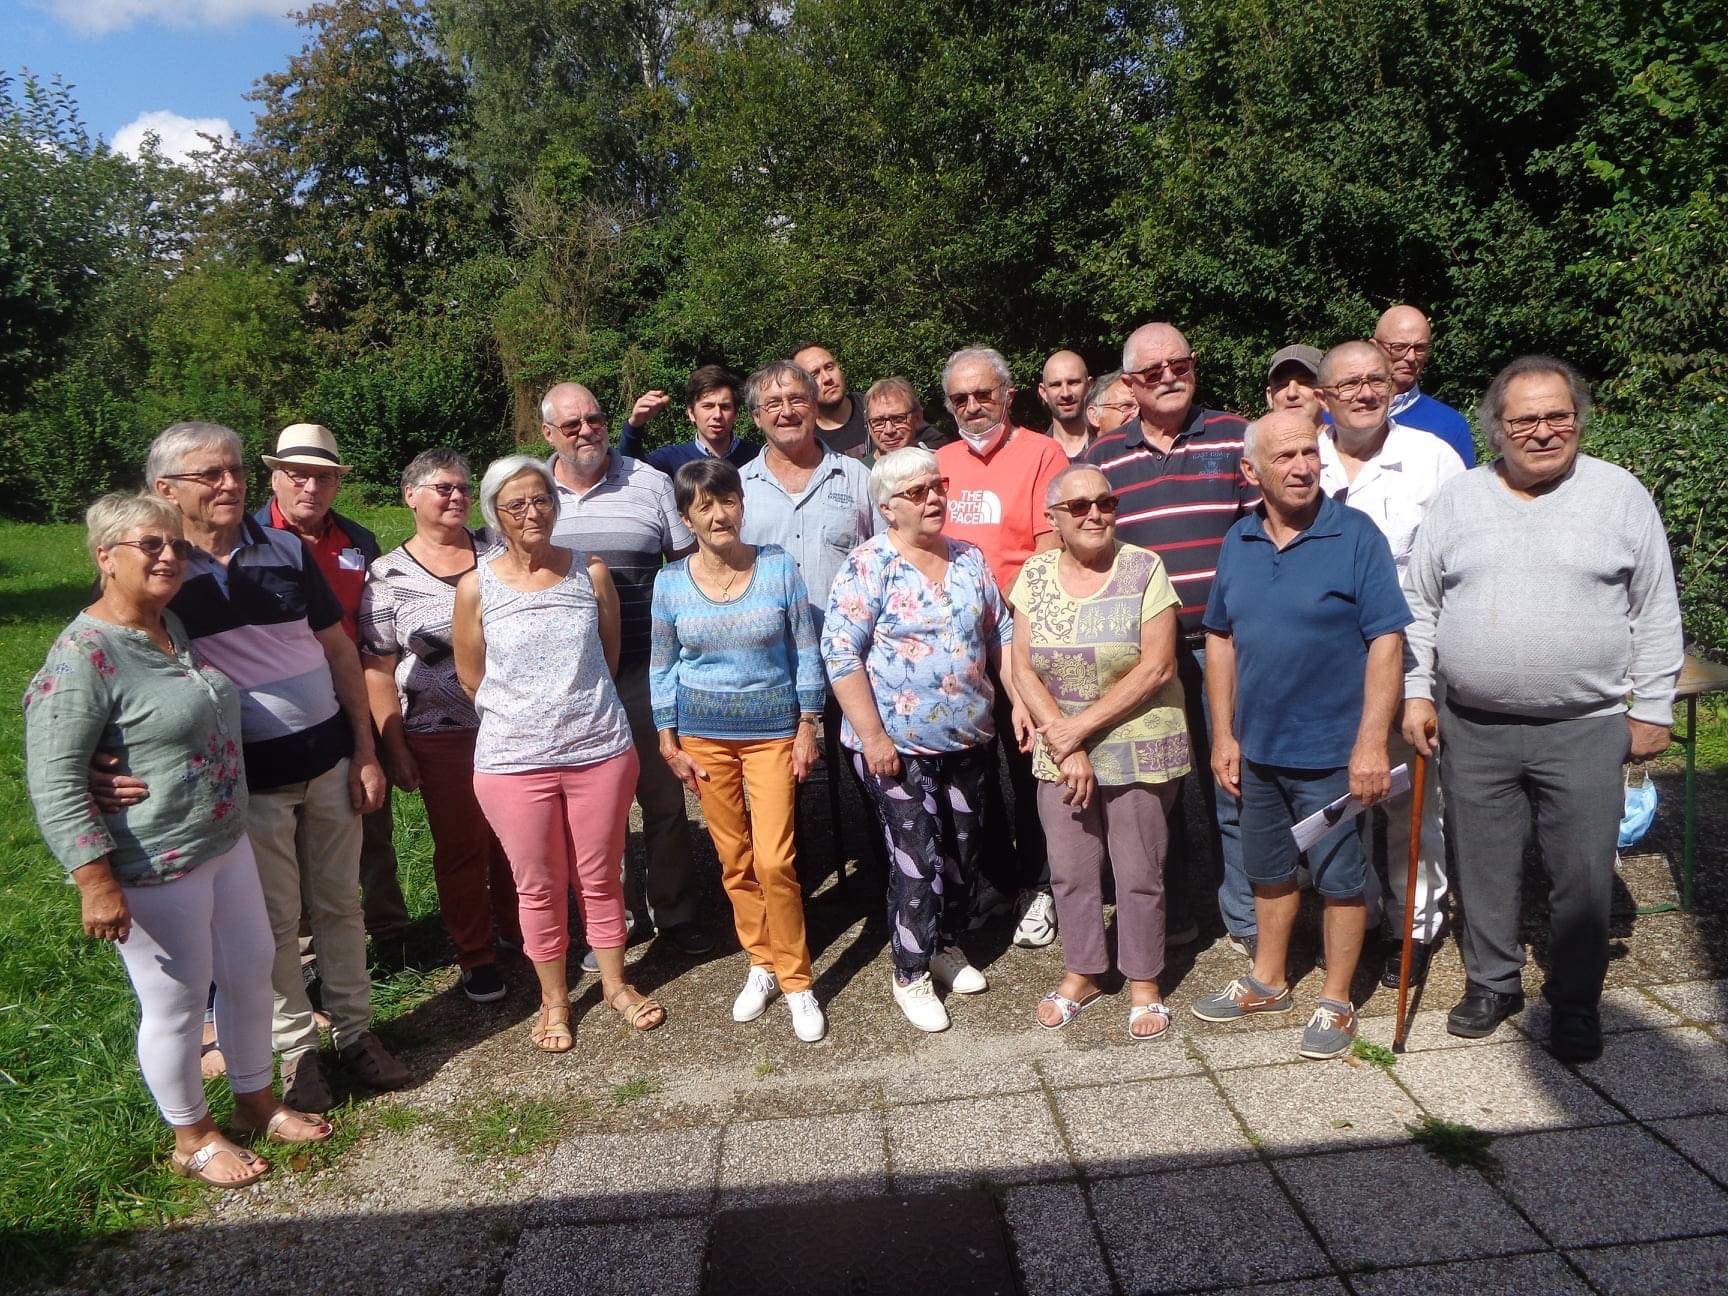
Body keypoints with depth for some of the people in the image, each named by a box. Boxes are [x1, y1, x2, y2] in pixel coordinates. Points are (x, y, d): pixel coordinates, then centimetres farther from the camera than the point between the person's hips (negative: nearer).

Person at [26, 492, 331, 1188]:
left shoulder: (175, 628, 6)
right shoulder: (82, 657, -20)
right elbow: (53, 783, -21)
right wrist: (96, 882, -23)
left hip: (227, 845, 8)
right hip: (154, 870, -8)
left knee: (251, 973, 18)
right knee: (177, 1002, 9)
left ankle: (256, 1102, 40)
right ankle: (193, 1138, 31)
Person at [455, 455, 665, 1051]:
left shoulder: (591, 572, -2)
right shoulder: (476, 586, -5)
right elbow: (471, 675, 4)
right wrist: (523, 718, 9)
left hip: (600, 750, 1)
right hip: (513, 760, 0)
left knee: (600, 877, 14)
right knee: (538, 885, 12)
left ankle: (615, 983, 34)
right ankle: (554, 997, 32)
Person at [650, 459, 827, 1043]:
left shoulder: (779, 567, -7)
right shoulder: (671, 582, -3)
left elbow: (805, 652, -2)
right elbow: (662, 668, 4)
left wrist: (808, 728, -3)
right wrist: (669, 743, 2)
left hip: (773, 730, -2)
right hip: (704, 735, 2)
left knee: (774, 860, -7)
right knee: (734, 858, 9)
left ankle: (795, 980, 10)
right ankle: (760, 964, 27)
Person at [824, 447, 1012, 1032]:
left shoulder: (970, 559, 8)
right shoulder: (868, 566, -11)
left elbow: (1000, 635, 14)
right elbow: (840, 653, -15)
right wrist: (872, 736, -18)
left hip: (968, 741, 6)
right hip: (898, 746, -6)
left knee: (963, 852, 16)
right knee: (918, 863, -1)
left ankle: (949, 946, 38)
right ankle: (911, 975, 19)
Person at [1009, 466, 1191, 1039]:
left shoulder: (1143, 569, -8)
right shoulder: (1035, 574, 2)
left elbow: (1156, 668, -14)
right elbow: (1023, 669, -1)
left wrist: (1081, 727, -16)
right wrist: (1064, 746, -11)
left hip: (1139, 750, -3)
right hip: (1059, 752, 3)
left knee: (1139, 873, 8)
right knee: (1069, 871, 12)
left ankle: (1144, 982, 28)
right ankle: (1081, 973, 33)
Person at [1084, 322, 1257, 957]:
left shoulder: (1233, 438, 4)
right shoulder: (1103, 456, 8)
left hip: (1222, 643, -1)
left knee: (1232, 784, 5)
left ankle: (1246, 920, 22)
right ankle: (1169, 913, 27)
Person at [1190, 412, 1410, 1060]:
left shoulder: (1356, 535, -11)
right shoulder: (1238, 542, 4)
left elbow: (1386, 641, -14)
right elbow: (1220, 638, 8)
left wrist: (1371, 741, -19)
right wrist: (1223, 734, 5)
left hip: (1332, 751, -5)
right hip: (1258, 748, 5)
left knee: (1339, 879, 9)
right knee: (1269, 872, 19)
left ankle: (1335, 1003, 26)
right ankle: (1267, 981, 38)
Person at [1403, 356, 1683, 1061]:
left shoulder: (1620, 495, 1)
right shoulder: (1457, 500, 5)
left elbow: (1656, 612, 4)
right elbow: (1419, 606, 8)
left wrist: (1652, 707, 1)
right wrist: (1416, 693, 2)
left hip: (1586, 728, -1)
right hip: (1472, 728, 2)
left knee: (1584, 876, 5)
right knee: (1483, 869, 13)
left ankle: (1576, 1003, 24)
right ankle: (1492, 983, 31)